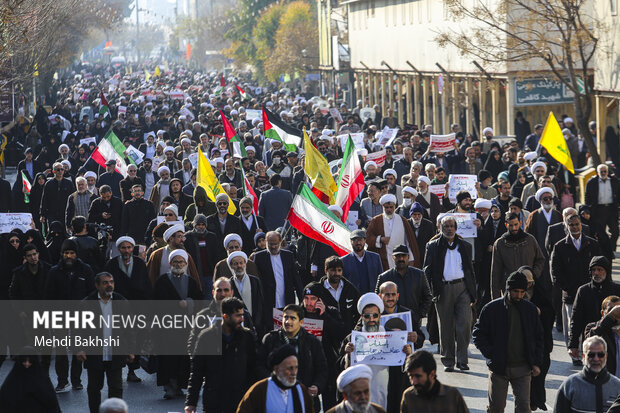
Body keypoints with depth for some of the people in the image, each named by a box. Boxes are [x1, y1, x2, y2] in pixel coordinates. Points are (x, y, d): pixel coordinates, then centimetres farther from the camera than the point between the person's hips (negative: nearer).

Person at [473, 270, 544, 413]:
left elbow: (538, 337, 13)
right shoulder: (491, 309, -3)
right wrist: (491, 354, -11)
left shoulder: (530, 309, 5)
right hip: (498, 368, -1)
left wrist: (536, 363, 4)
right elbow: (478, 334, 1)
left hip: (522, 369, 1)